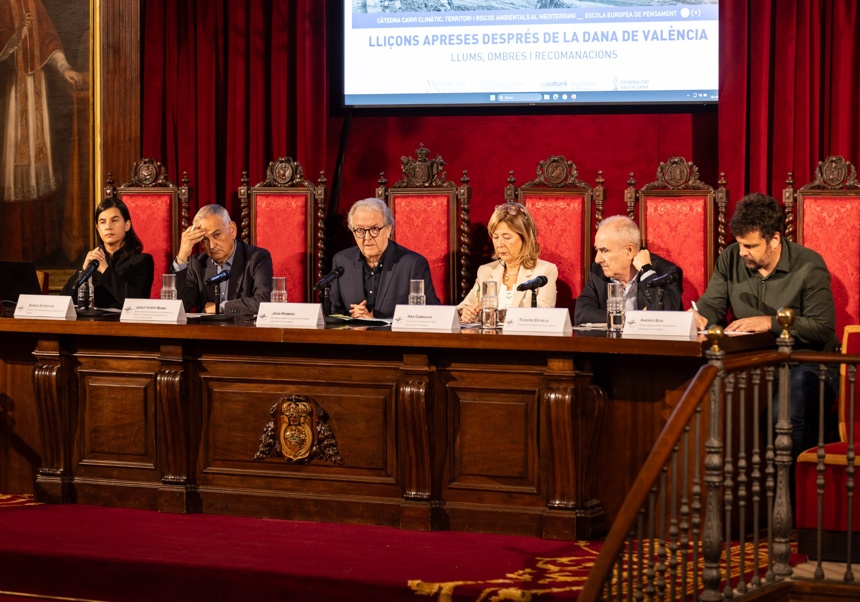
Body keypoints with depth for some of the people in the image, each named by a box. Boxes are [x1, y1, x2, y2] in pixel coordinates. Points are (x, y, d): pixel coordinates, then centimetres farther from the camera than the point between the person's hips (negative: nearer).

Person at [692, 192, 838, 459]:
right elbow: (711, 304, 10)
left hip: (806, 367, -5)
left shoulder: (809, 265, -8)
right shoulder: (731, 259, 6)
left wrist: (770, 323, -21)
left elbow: (824, 329, -13)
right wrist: (699, 317, -15)